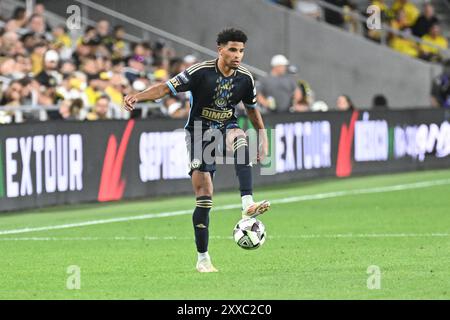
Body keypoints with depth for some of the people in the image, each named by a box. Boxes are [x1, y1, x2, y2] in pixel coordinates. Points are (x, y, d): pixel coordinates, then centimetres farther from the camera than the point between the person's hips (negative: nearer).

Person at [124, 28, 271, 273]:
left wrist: (263, 138, 15)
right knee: (204, 196, -8)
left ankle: (248, 204, -43)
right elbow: (167, 87, -20)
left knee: (239, 138, -36)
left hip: (226, 126, 3)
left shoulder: (245, 78, -3)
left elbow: (252, 108, 15)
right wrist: (138, 96, -34)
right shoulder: (201, 72, -16)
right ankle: (203, 258, 2)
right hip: (199, 131, -3)